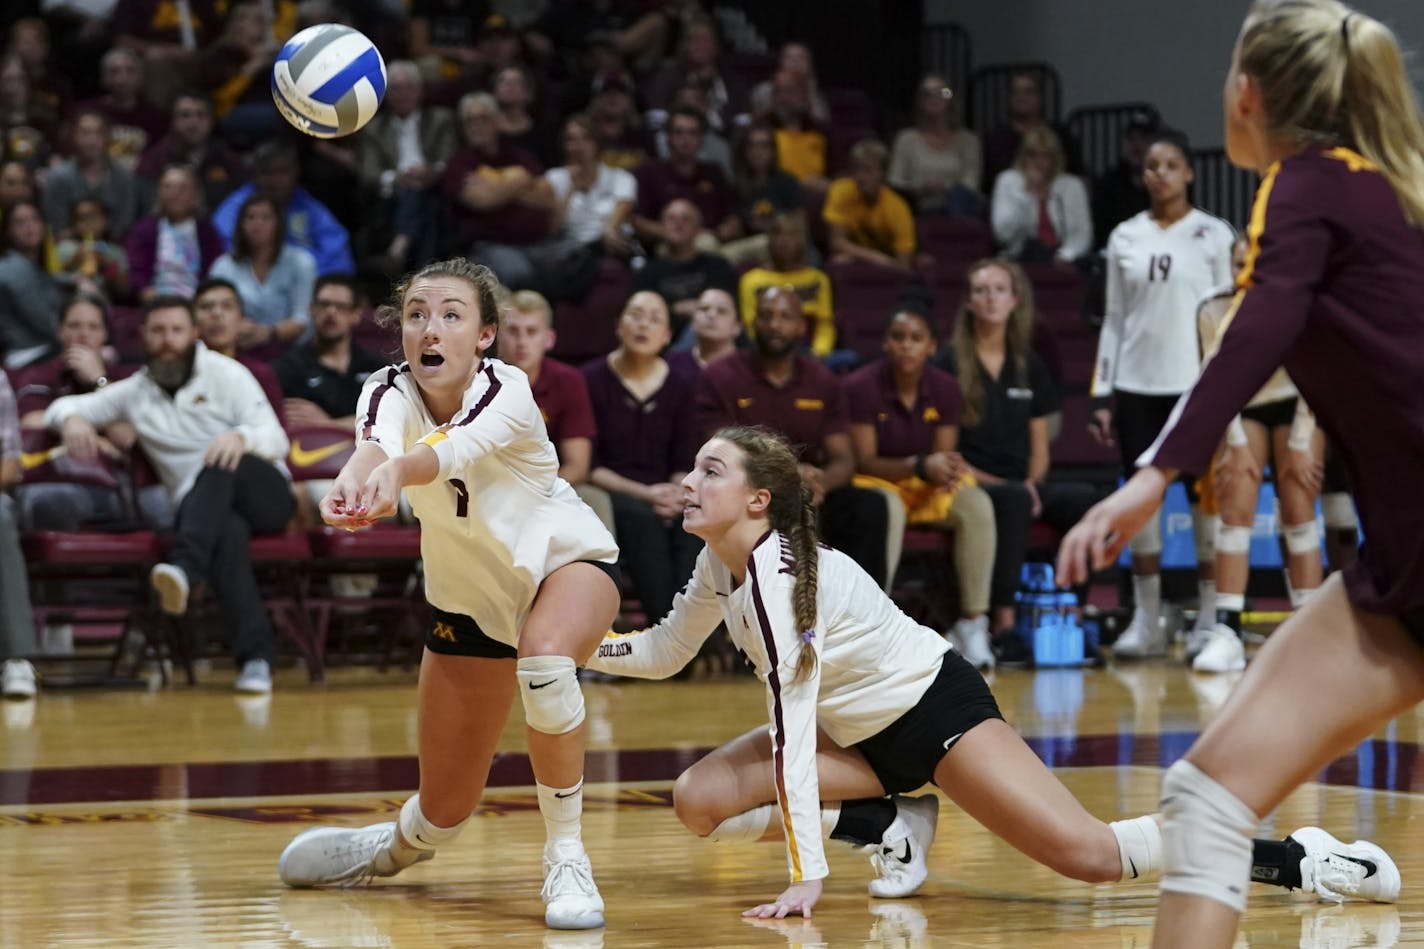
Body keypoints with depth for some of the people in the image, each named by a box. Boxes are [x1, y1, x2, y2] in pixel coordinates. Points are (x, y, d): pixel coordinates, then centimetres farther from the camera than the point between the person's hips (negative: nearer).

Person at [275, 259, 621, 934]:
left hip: (568, 559, -3)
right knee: (444, 811, 5)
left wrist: (398, 470, -73)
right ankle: (397, 846, 43)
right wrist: (357, 474, -68)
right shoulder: (389, 393, -19)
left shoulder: (507, 392, -28)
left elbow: (457, 448, -51)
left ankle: (566, 859, -22)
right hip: (470, 598, 4)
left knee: (544, 659, -39)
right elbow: (379, 442, -44)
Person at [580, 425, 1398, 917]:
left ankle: (1293, 856, -4)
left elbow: (793, 726, -34)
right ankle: (892, 824, 4)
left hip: (935, 705, -9)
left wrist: (807, 875, -38)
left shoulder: (776, 574, -28)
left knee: (1089, 854, -22)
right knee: (699, 800, -8)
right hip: (862, 734, 9)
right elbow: (665, 653, 17)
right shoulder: (719, 565, -2)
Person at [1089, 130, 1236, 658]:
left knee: (1204, 498, -2)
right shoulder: (1125, 238, 10)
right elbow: (1114, 320, 11)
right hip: (1137, 385, 3)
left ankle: (1210, 619, 4)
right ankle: (1146, 622, 8)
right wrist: (1102, 395, 6)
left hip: (1196, 383, -3)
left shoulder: (1214, 235, 2)